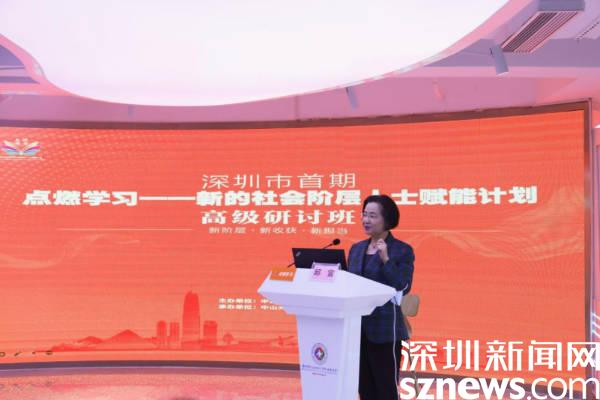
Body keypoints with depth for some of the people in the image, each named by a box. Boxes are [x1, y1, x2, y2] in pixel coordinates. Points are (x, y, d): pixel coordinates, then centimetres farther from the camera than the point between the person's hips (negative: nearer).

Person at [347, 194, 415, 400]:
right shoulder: (356, 248, 11)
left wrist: (385, 259, -21)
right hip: (357, 326, 6)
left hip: (385, 329, -6)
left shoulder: (403, 250, -6)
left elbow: (403, 287, -15)